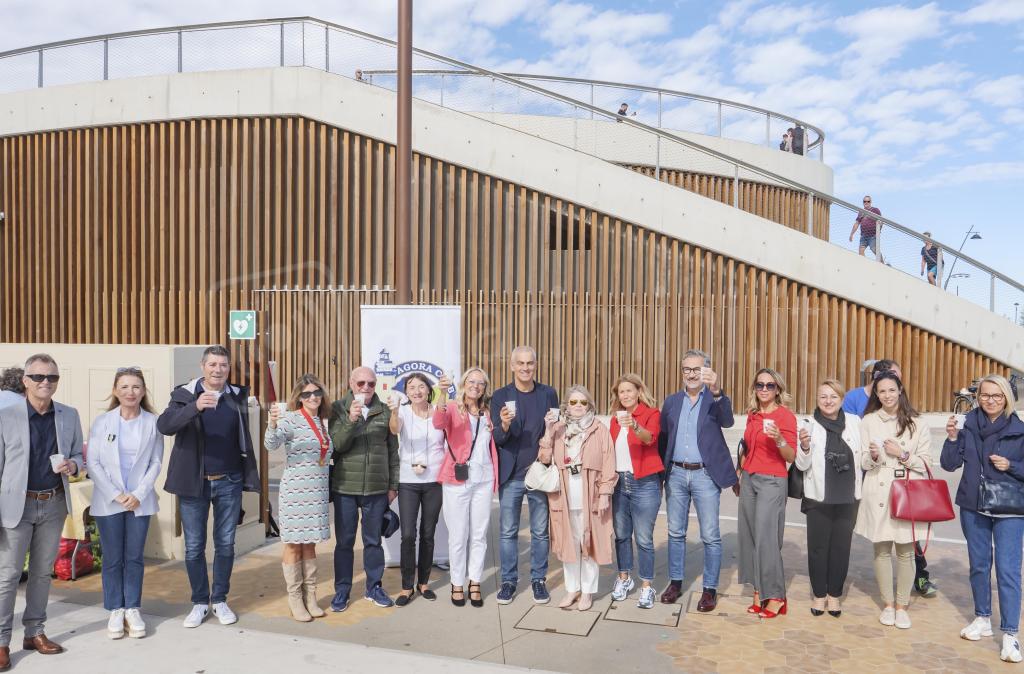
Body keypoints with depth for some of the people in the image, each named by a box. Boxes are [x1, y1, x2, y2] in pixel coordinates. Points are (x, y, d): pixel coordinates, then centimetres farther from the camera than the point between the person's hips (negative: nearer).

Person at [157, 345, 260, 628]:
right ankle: (200, 602, 23)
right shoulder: (185, 394, -4)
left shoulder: (237, 397, 3)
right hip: (193, 483, -1)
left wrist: (248, 475, 1)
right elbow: (163, 426, -21)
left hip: (229, 482, 2)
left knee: (225, 544, 9)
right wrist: (195, 406, -37)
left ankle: (220, 600, 24)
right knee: (194, 546, 7)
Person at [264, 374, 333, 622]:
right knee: (293, 543, 4)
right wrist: (273, 424, -42)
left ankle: (310, 597, 24)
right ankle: (295, 600, 16)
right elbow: (271, 444, -26)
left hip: (319, 492, 6)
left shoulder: (324, 422, 9)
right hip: (295, 491, -6)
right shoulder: (291, 418, -10)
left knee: (309, 543, 14)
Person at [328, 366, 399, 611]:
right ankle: (342, 591, 21)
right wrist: (351, 420, -24)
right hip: (345, 487, -1)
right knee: (344, 541, 8)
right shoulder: (338, 409, -1)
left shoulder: (384, 412, 3)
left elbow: (393, 451, 7)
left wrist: (393, 485, 7)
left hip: (376, 488, 1)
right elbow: (336, 445, -10)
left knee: (373, 540, 12)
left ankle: (374, 587, 26)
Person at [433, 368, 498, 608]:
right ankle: (457, 585, 18)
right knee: (458, 535, 4)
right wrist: (442, 393, -43)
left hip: (483, 480, 4)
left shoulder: (487, 413, 11)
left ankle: (475, 584, 21)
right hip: (457, 480, -4)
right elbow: (438, 423, -27)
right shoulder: (453, 409, -4)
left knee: (479, 535, 9)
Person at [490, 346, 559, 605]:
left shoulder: (548, 394, 1)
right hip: (511, 475, -1)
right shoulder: (500, 396, -2)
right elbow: (497, 438, -7)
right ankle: (509, 581, 23)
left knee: (540, 532, 11)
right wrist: (504, 425, -28)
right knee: (508, 532, 9)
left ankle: (538, 579, 25)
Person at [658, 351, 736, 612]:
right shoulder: (672, 401, 9)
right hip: (676, 473, 4)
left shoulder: (715, 398, -3)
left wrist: (716, 390, -39)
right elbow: (663, 437, 12)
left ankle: (710, 589, 15)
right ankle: (675, 582, 25)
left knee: (710, 536, 3)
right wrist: (661, 471, 6)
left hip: (705, 475, -3)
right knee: (676, 532, 12)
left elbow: (727, 421, -23)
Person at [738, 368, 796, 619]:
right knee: (749, 536, 4)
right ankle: (758, 591, 14)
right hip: (749, 478, 6)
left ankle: (775, 596, 5)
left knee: (766, 539, -7)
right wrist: (740, 473, 23)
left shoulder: (785, 416, -7)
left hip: (772, 481, -6)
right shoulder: (752, 414, 11)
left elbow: (791, 457, -11)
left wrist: (779, 440, -28)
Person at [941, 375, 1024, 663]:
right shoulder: (969, 424, -1)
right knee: (979, 565, 15)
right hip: (973, 507, 3)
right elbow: (950, 464, -1)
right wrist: (952, 438, -14)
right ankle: (983, 619, 30)